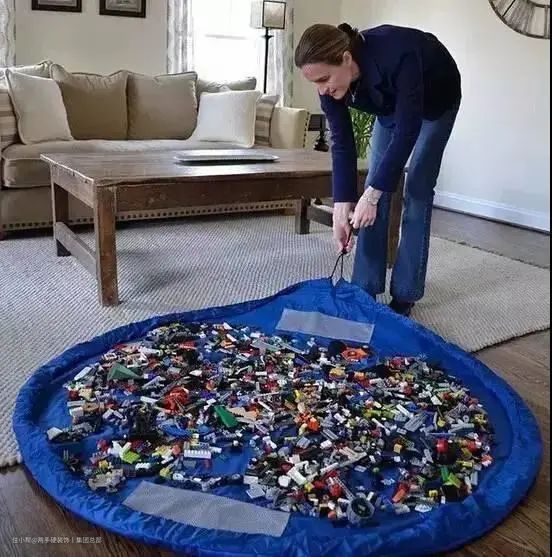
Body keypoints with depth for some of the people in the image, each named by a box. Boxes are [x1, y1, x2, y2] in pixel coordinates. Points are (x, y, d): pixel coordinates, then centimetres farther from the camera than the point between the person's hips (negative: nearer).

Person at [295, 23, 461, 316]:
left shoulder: (396, 56, -43)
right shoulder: (332, 80, -25)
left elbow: (407, 130, -37)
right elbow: (342, 143, -19)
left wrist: (372, 194, -37)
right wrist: (342, 206, -25)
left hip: (435, 101, -5)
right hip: (391, 103, 5)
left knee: (417, 189, -12)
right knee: (376, 183, -4)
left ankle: (405, 294, -5)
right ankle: (365, 288, 2)